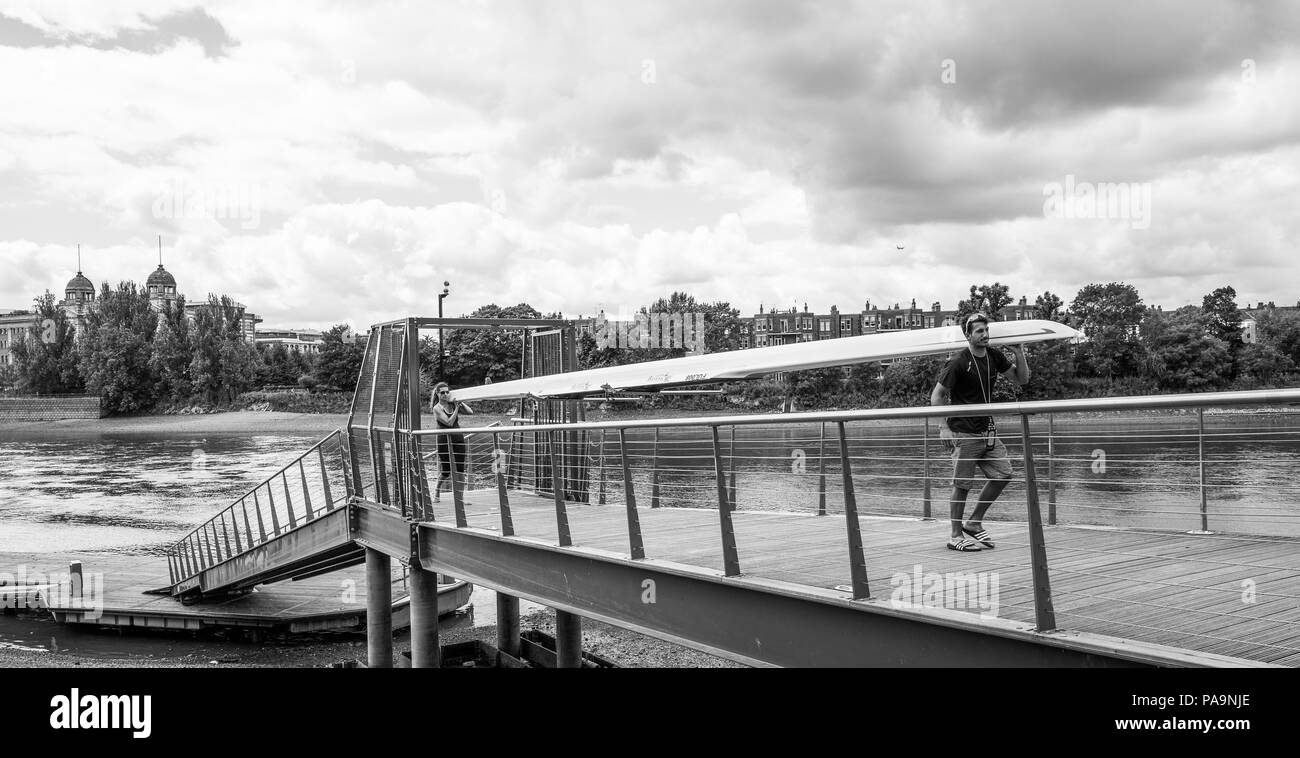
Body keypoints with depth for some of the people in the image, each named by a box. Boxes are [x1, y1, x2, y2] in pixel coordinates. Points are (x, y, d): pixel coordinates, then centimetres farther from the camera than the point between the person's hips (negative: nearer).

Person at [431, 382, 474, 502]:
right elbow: (449, 422, -17)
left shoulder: (453, 403, 7)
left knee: (460, 469, -1)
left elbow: (470, 412, 4)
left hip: (458, 438, 4)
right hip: (444, 439, -4)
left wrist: (460, 403, -7)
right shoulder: (437, 408, -7)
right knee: (446, 470, 0)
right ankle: (437, 491, 28)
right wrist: (457, 408, -17)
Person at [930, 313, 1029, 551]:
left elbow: (1021, 379, 13)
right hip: (964, 433, -7)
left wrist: (1019, 353, -2)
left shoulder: (994, 357, 6)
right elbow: (936, 396, -9)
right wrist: (944, 428, -14)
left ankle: (974, 523, 17)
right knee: (962, 485, -2)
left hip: (987, 431, 7)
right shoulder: (958, 363, -13)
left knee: (1003, 473, 3)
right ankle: (956, 536, 10)